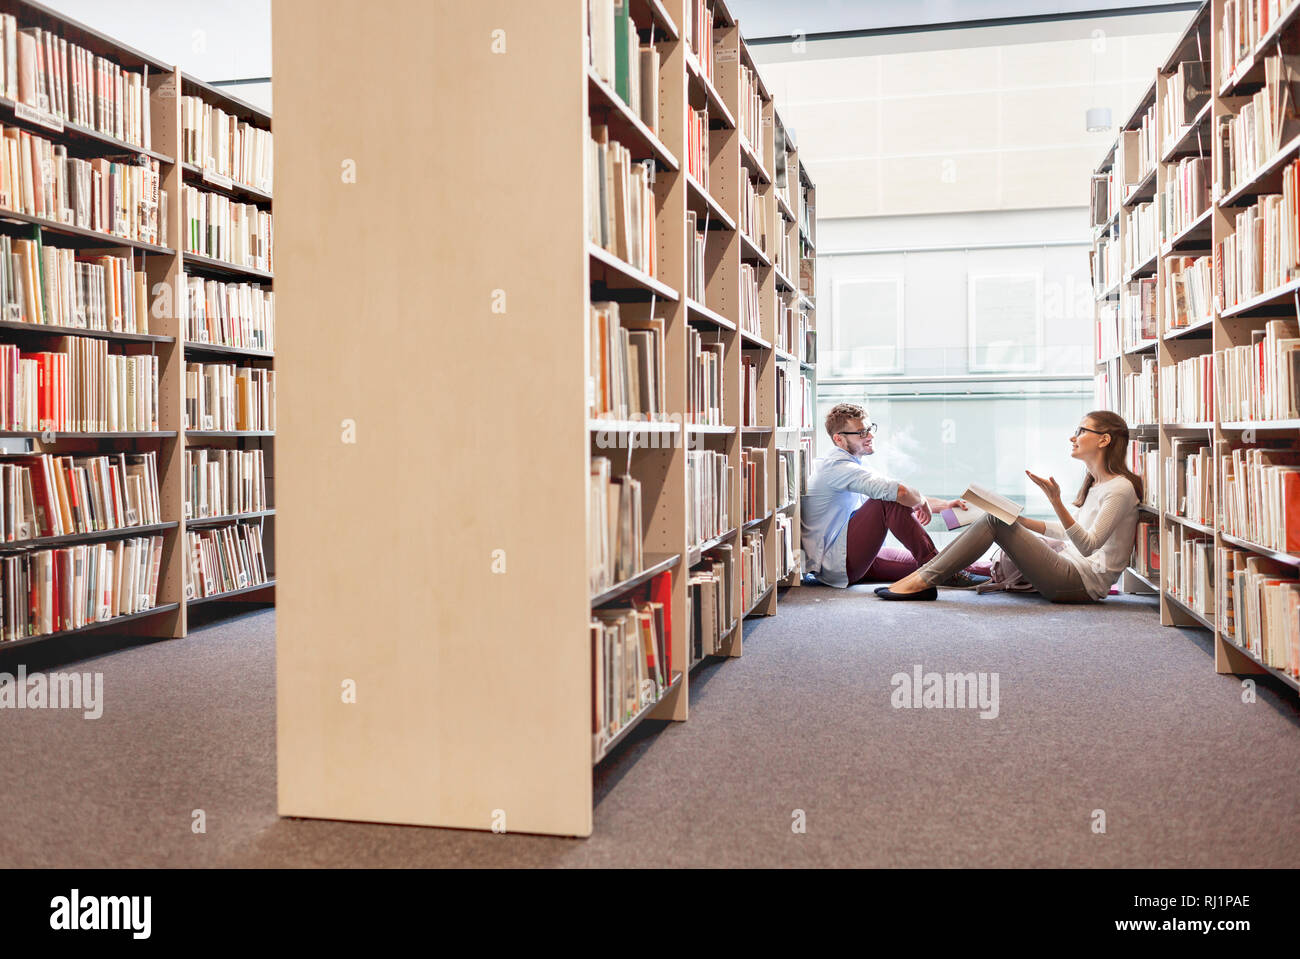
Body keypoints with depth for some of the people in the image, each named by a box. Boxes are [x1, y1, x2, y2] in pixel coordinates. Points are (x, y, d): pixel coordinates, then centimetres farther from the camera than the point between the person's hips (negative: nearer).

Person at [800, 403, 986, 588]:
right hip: (836, 564, -11)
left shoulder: (853, 467, 19)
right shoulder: (836, 466, -16)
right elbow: (900, 491, -29)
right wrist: (922, 502, -8)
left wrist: (944, 505, 8)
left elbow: (911, 499, 22)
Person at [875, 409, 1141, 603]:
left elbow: (1088, 545, -23)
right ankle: (923, 573, -5)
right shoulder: (1093, 482, 18)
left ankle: (922, 582, -19)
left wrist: (1056, 502, -34)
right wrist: (1025, 523, 14)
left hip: (1085, 584, -10)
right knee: (997, 518, 5)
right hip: (1072, 569, 10)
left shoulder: (1120, 488, -13)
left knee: (995, 520, -18)